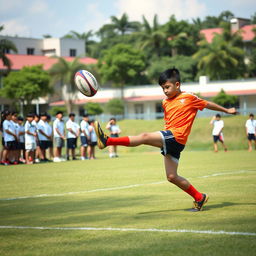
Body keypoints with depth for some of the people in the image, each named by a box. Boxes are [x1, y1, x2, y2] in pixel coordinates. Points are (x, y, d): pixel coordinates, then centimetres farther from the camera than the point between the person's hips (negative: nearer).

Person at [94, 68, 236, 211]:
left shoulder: (189, 98, 3)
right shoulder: (166, 102, 21)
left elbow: (208, 104, 15)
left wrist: (226, 110, 25)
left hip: (176, 138, -8)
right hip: (169, 141, 8)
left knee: (145, 137, -24)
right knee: (172, 177, 4)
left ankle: (108, 141, -30)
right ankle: (199, 197, 16)